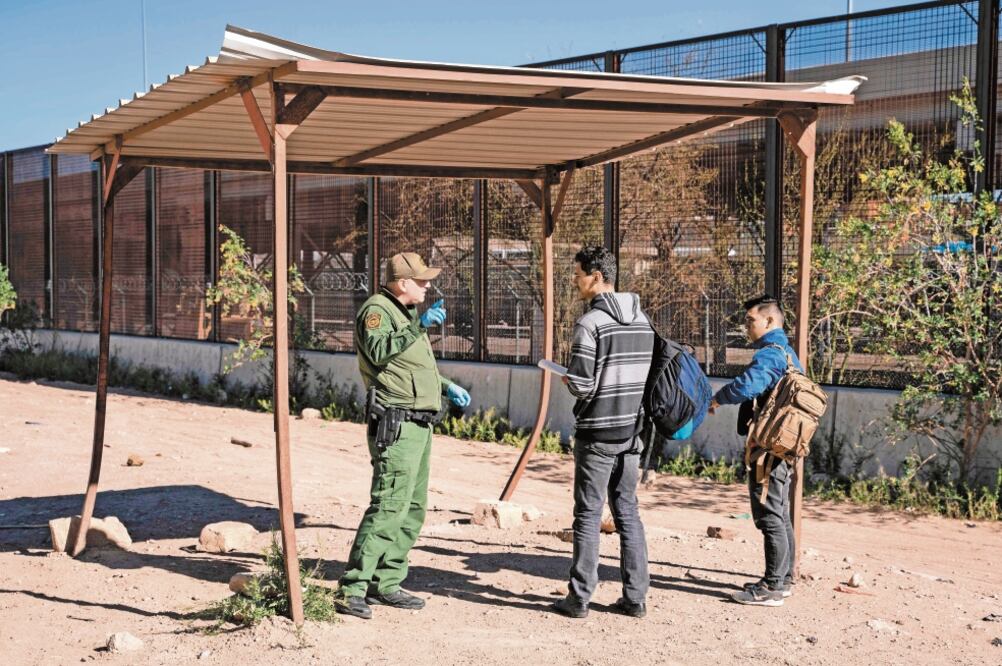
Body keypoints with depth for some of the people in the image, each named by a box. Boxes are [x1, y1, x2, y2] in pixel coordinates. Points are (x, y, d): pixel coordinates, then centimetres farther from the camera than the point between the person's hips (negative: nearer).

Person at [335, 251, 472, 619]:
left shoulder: (406, 313, 21)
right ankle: (351, 589, -14)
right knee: (389, 506, -15)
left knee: (413, 509, 13)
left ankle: (385, 584, 20)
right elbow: (378, 350, -29)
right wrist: (418, 326, -32)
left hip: (418, 426, 10)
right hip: (395, 424, -10)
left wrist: (446, 386, 23)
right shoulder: (377, 310, -9)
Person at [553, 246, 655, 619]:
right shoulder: (643, 321, 7)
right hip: (631, 431, 6)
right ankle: (635, 597, 13)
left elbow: (580, 385, -19)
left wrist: (567, 380, 2)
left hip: (597, 434, -6)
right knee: (627, 512, 12)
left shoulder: (591, 323, -15)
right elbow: (649, 375, 13)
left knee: (588, 515, 1)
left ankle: (579, 598, 6)